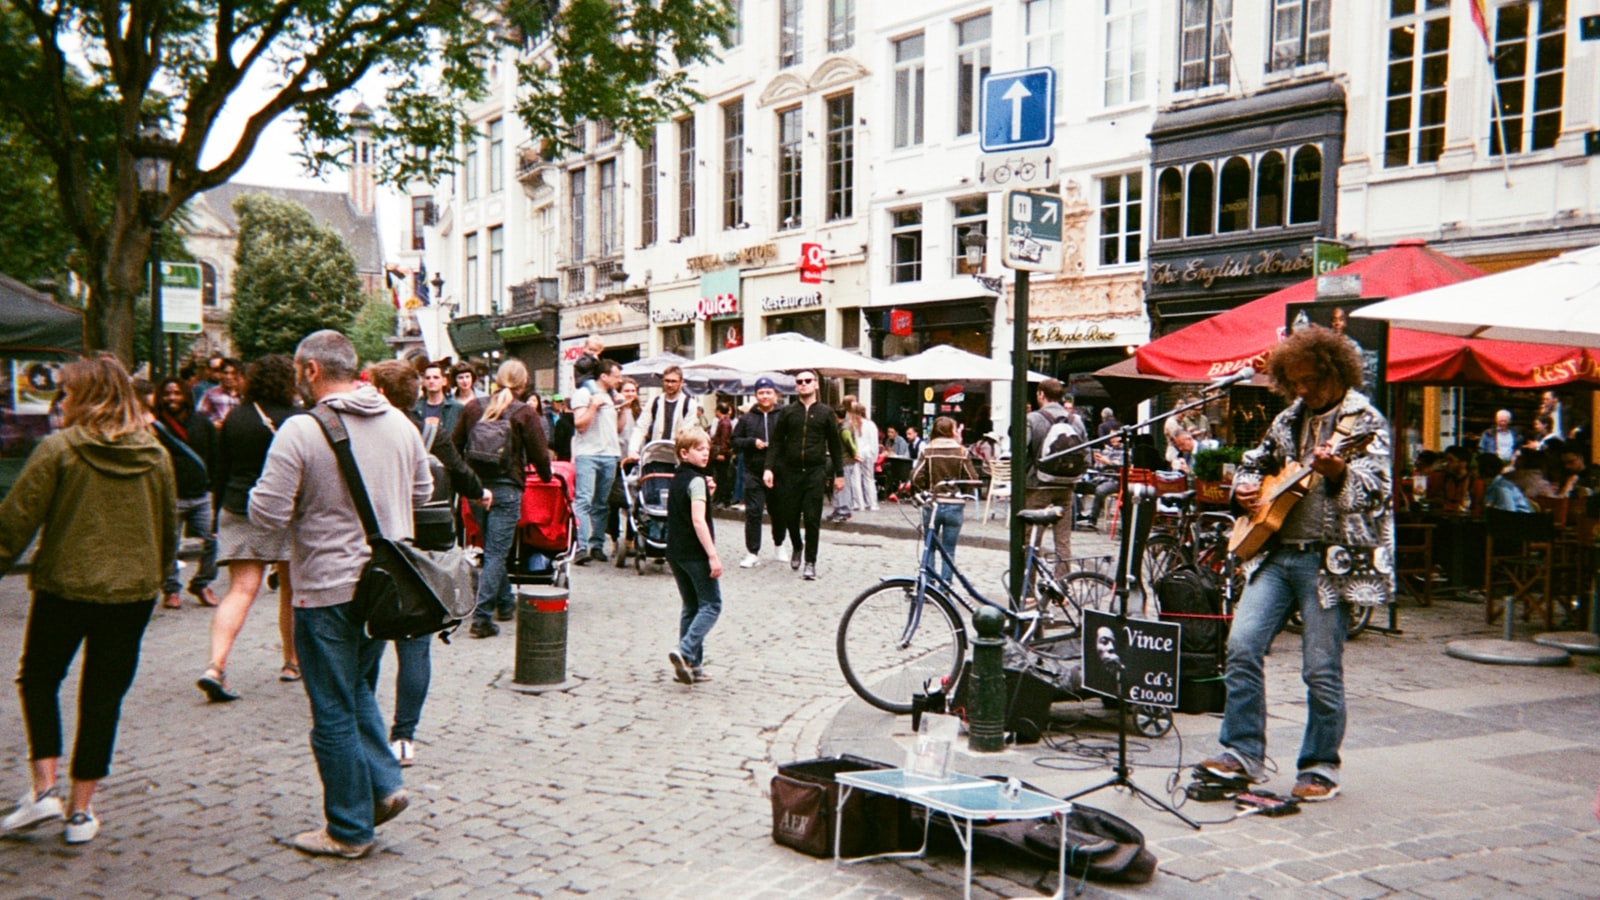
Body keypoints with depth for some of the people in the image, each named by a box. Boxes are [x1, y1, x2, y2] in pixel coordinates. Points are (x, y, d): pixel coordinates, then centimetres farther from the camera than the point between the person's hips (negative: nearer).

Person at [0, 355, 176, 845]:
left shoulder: (59, 448, -10)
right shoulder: (155, 454, 2)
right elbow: (170, 529, 11)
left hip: (64, 587, -3)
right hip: (133, 593, 3)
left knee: (39, 680, 18)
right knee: (103, 696, 10)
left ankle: (44, 789, 7)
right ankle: (80, 811, 15)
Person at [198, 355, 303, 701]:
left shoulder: (234, 418, 6)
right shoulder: (293, 421, -8)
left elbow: (220, 471, 11)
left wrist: (219, 514, 18)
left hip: (237, 511, 4)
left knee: (240, 590, -1)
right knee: (291, 589, 13)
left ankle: (215, 666, -16)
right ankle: (292, 662, 25)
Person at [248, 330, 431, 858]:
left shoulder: (301, 430, -16)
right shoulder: (400, 423, 3)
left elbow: (268, 515, -17)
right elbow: (422, 493, 14)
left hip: (328, 592, -6)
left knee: (334, 712, 6)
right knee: (357, 688, 26)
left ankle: (349, 830, 17)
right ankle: (385, 783, 15)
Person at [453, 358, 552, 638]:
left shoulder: (472, 407, 5)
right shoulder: (524, 413, -6)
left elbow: (455, 446, 12)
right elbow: (539, 454, -3)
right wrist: (546, 476, 17)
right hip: (506, 489, -5)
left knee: (493, 549, 20)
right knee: (496, 552, -3)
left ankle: (505, 604, 31)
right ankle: (482, 617, -8)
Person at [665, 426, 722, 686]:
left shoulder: (677, 478, 12)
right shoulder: (697, 480, -14)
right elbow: (698, 520, -22)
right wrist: (713, 555, -23)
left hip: (675, 552, 9)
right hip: (695, 553, -9)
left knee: (691, 607, 14)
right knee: (711, 605, -2)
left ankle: (692, 665, 13)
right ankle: (685, 652, -18)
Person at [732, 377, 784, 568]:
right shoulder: (747, 418, 6)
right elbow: (735, 440, 6)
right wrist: (752, 442, -10)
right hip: (754, 473, 1)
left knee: (778, 512, 14)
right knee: (753, 513, -4)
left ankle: (778, 546, 35)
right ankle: (752, 553, 1)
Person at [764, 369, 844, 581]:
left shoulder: (825, 412, 5)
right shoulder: (787, 412, 7)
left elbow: (835, 444, 8)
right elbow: (776, 442, 5)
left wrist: (839, 474, 6)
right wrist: (769, 468, -7)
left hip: (815, 472, -1)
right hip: (790, 472, 1)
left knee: (812, 519, -2)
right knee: (790, 516, 6)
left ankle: (810, 562, 7)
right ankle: (797, 547, 34)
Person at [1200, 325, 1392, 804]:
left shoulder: (1364, 420, -3)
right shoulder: (1289, 420, 16)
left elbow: (1374, 484, -16)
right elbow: (1257, 460, 29)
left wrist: (1339, 473, -36)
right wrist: (1245, 486, 8)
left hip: (1329, 557, -6)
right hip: (1275, 552, 6)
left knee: (1322, 669, -1)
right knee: (1242, 645, -6)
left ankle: (1320, 768, 13)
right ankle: (1243, 752, 3)